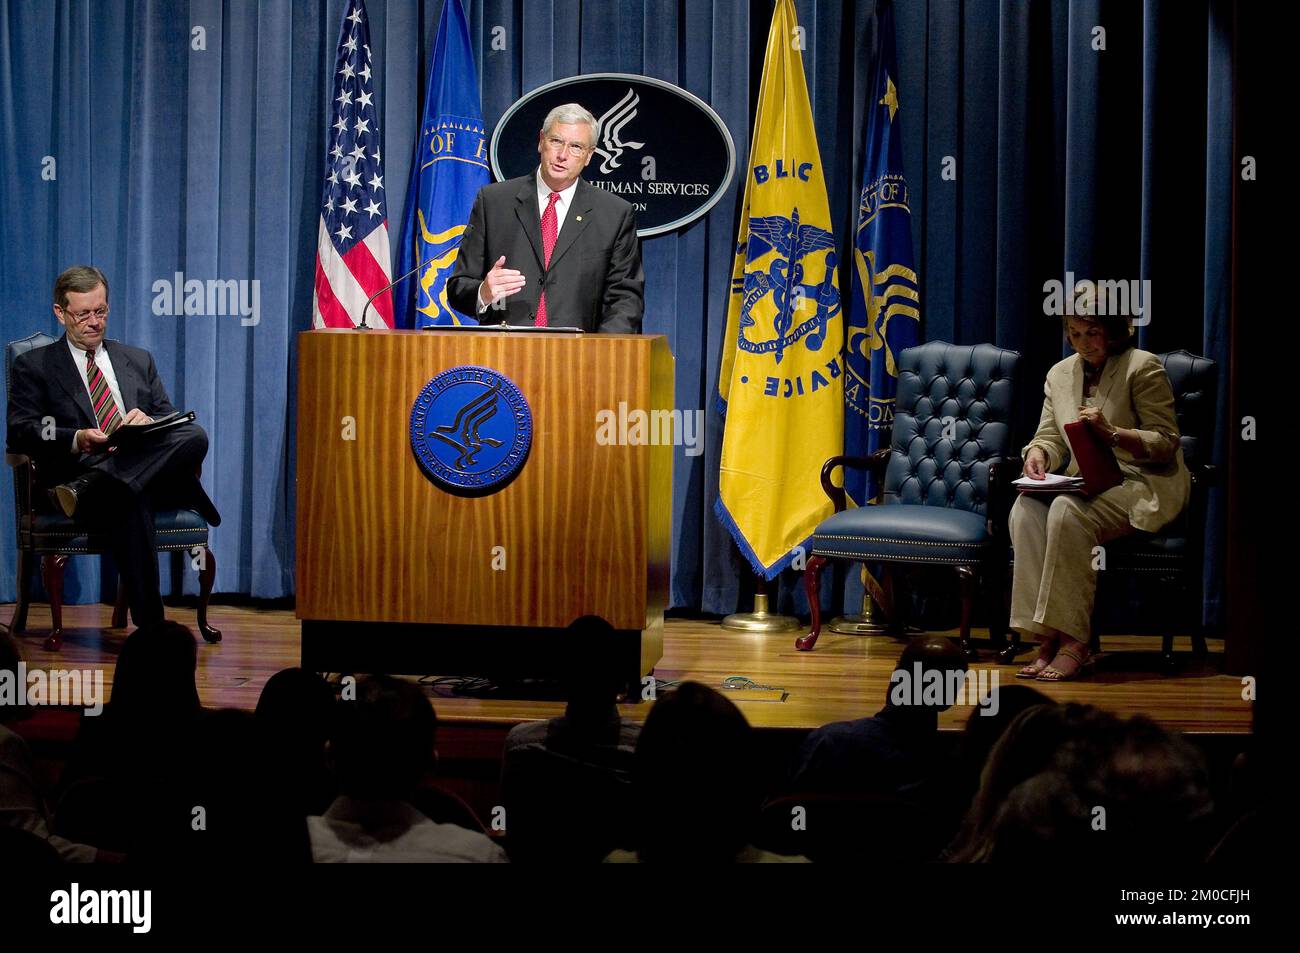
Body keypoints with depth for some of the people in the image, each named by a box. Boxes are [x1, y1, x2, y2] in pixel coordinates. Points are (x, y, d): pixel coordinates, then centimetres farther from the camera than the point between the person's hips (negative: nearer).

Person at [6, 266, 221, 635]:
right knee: (130, 500, -41)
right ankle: (149, 625, -46)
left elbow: (172, 420, 21)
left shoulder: (139, 361, 29)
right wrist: (75, 440, -17)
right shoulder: (33, 366, 17)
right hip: (76, 471, -4)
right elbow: (19, 432, 3)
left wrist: (147, 422, -5)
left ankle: (88, 489, -43)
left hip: (146, 463, 4)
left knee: (194, 436, -31)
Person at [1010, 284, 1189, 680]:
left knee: (1068, 511, -35)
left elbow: (1165, 443, -7)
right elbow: (1050, 437, 13)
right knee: (1025, 509, -27)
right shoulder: (1060, 374, 17)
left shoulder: (1143, 367, -2)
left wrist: (1111, 433, -20)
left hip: (1142, 486, -6)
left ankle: (1073, 643, -34)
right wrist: (1037, 454, -11)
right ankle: (1046, 637, -31)